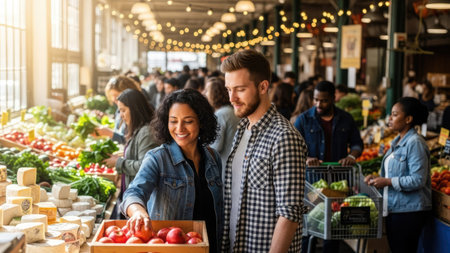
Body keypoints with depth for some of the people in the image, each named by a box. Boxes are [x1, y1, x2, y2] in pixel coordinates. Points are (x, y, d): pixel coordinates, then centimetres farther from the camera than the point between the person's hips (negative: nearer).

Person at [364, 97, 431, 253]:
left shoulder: (415, 143, -16)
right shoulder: (398, 142, 15)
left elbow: (418, 180, -23)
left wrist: (388, 182, -18)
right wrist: (378, 178, 8)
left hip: (409, 211, -10)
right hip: (393, 209, 10)